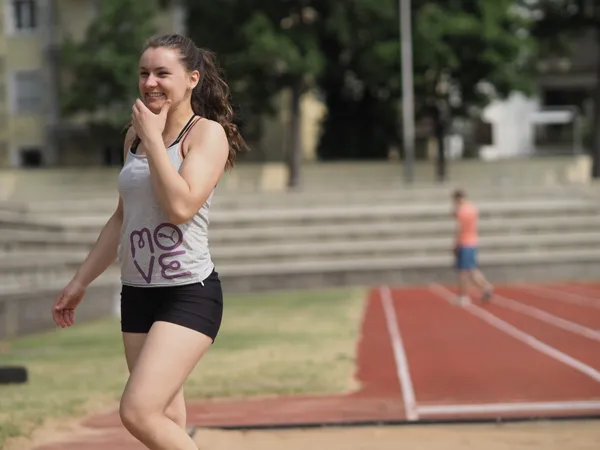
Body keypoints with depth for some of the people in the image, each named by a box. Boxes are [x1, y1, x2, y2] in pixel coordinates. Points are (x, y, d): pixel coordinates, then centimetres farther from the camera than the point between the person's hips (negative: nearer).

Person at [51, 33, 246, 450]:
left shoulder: (208, 133, -9)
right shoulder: (135, 136, 12)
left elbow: (180, 207, -24)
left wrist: (154, 138, -16)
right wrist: (80, 283, 23)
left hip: (189, 294, -7)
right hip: (138, 293, 7)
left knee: (138, 413, -19)